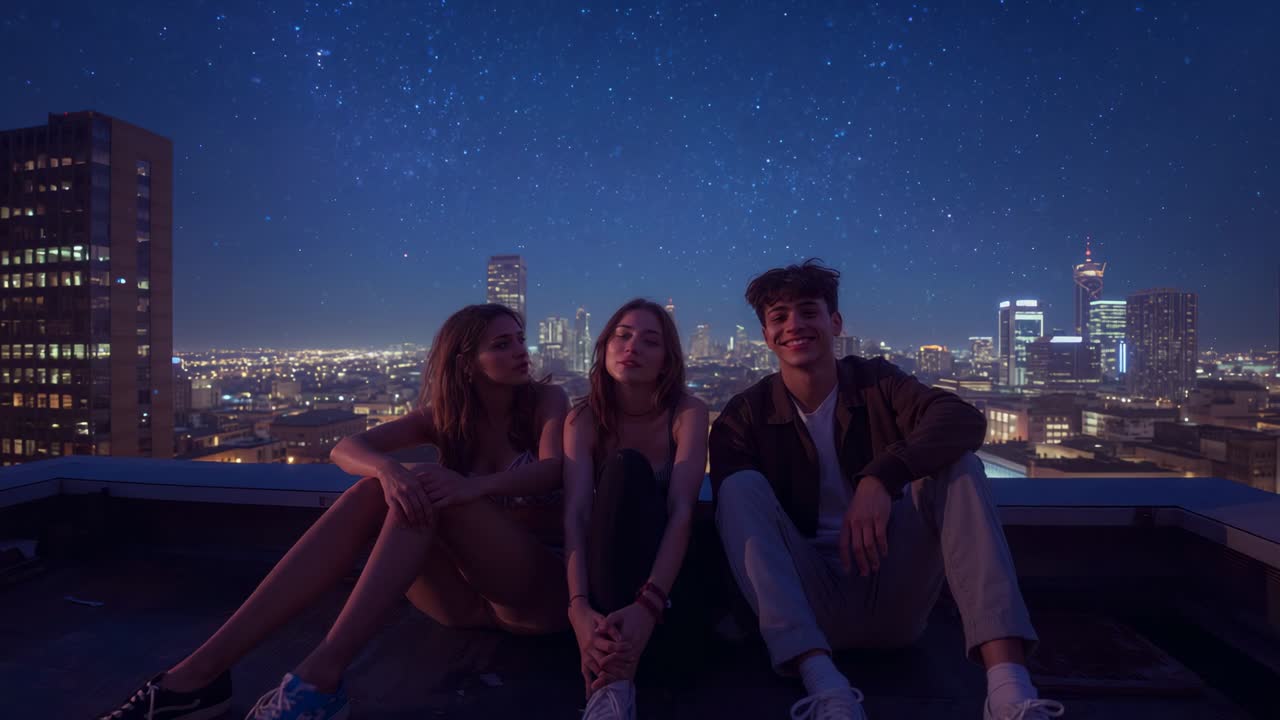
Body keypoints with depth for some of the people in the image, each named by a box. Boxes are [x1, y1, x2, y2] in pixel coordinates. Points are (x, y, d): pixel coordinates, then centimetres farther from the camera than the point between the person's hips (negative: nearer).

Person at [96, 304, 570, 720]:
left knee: (428, 490, -28)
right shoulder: (442, 417, 6)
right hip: (469, 598, 3)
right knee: (371, 494, -23)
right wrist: (387, 470, -32)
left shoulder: (546, 401, -1)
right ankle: (202, 672, -25)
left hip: (537, 590, -2)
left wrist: (475, 485, -39)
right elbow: (345, 449, -8)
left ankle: (321, 676, -37)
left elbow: (553, 470, -21)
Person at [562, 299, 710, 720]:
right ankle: (614, 676, -41)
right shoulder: (584, 418, -7)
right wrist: (579, 608, -38)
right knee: (624, 468, -30)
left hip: (669, 567, -1)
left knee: (627, 470, -31)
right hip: (607, 566, 1)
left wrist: (647, 605, -41)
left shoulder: (688, 413, -11)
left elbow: (681, 510, -25)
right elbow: (575, 513, -20)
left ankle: (612, 676, -42)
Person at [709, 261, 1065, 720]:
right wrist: (730, 611, -27)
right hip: (806, 607, 0)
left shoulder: (875, 382, 2)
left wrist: (881, 478, -33)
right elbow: (733, 510, -10)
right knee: (741, 486, -23)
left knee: (957, 465, -18)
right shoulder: (744, 418, 0)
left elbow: (965, 420, -17)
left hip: (892, 601, 1)